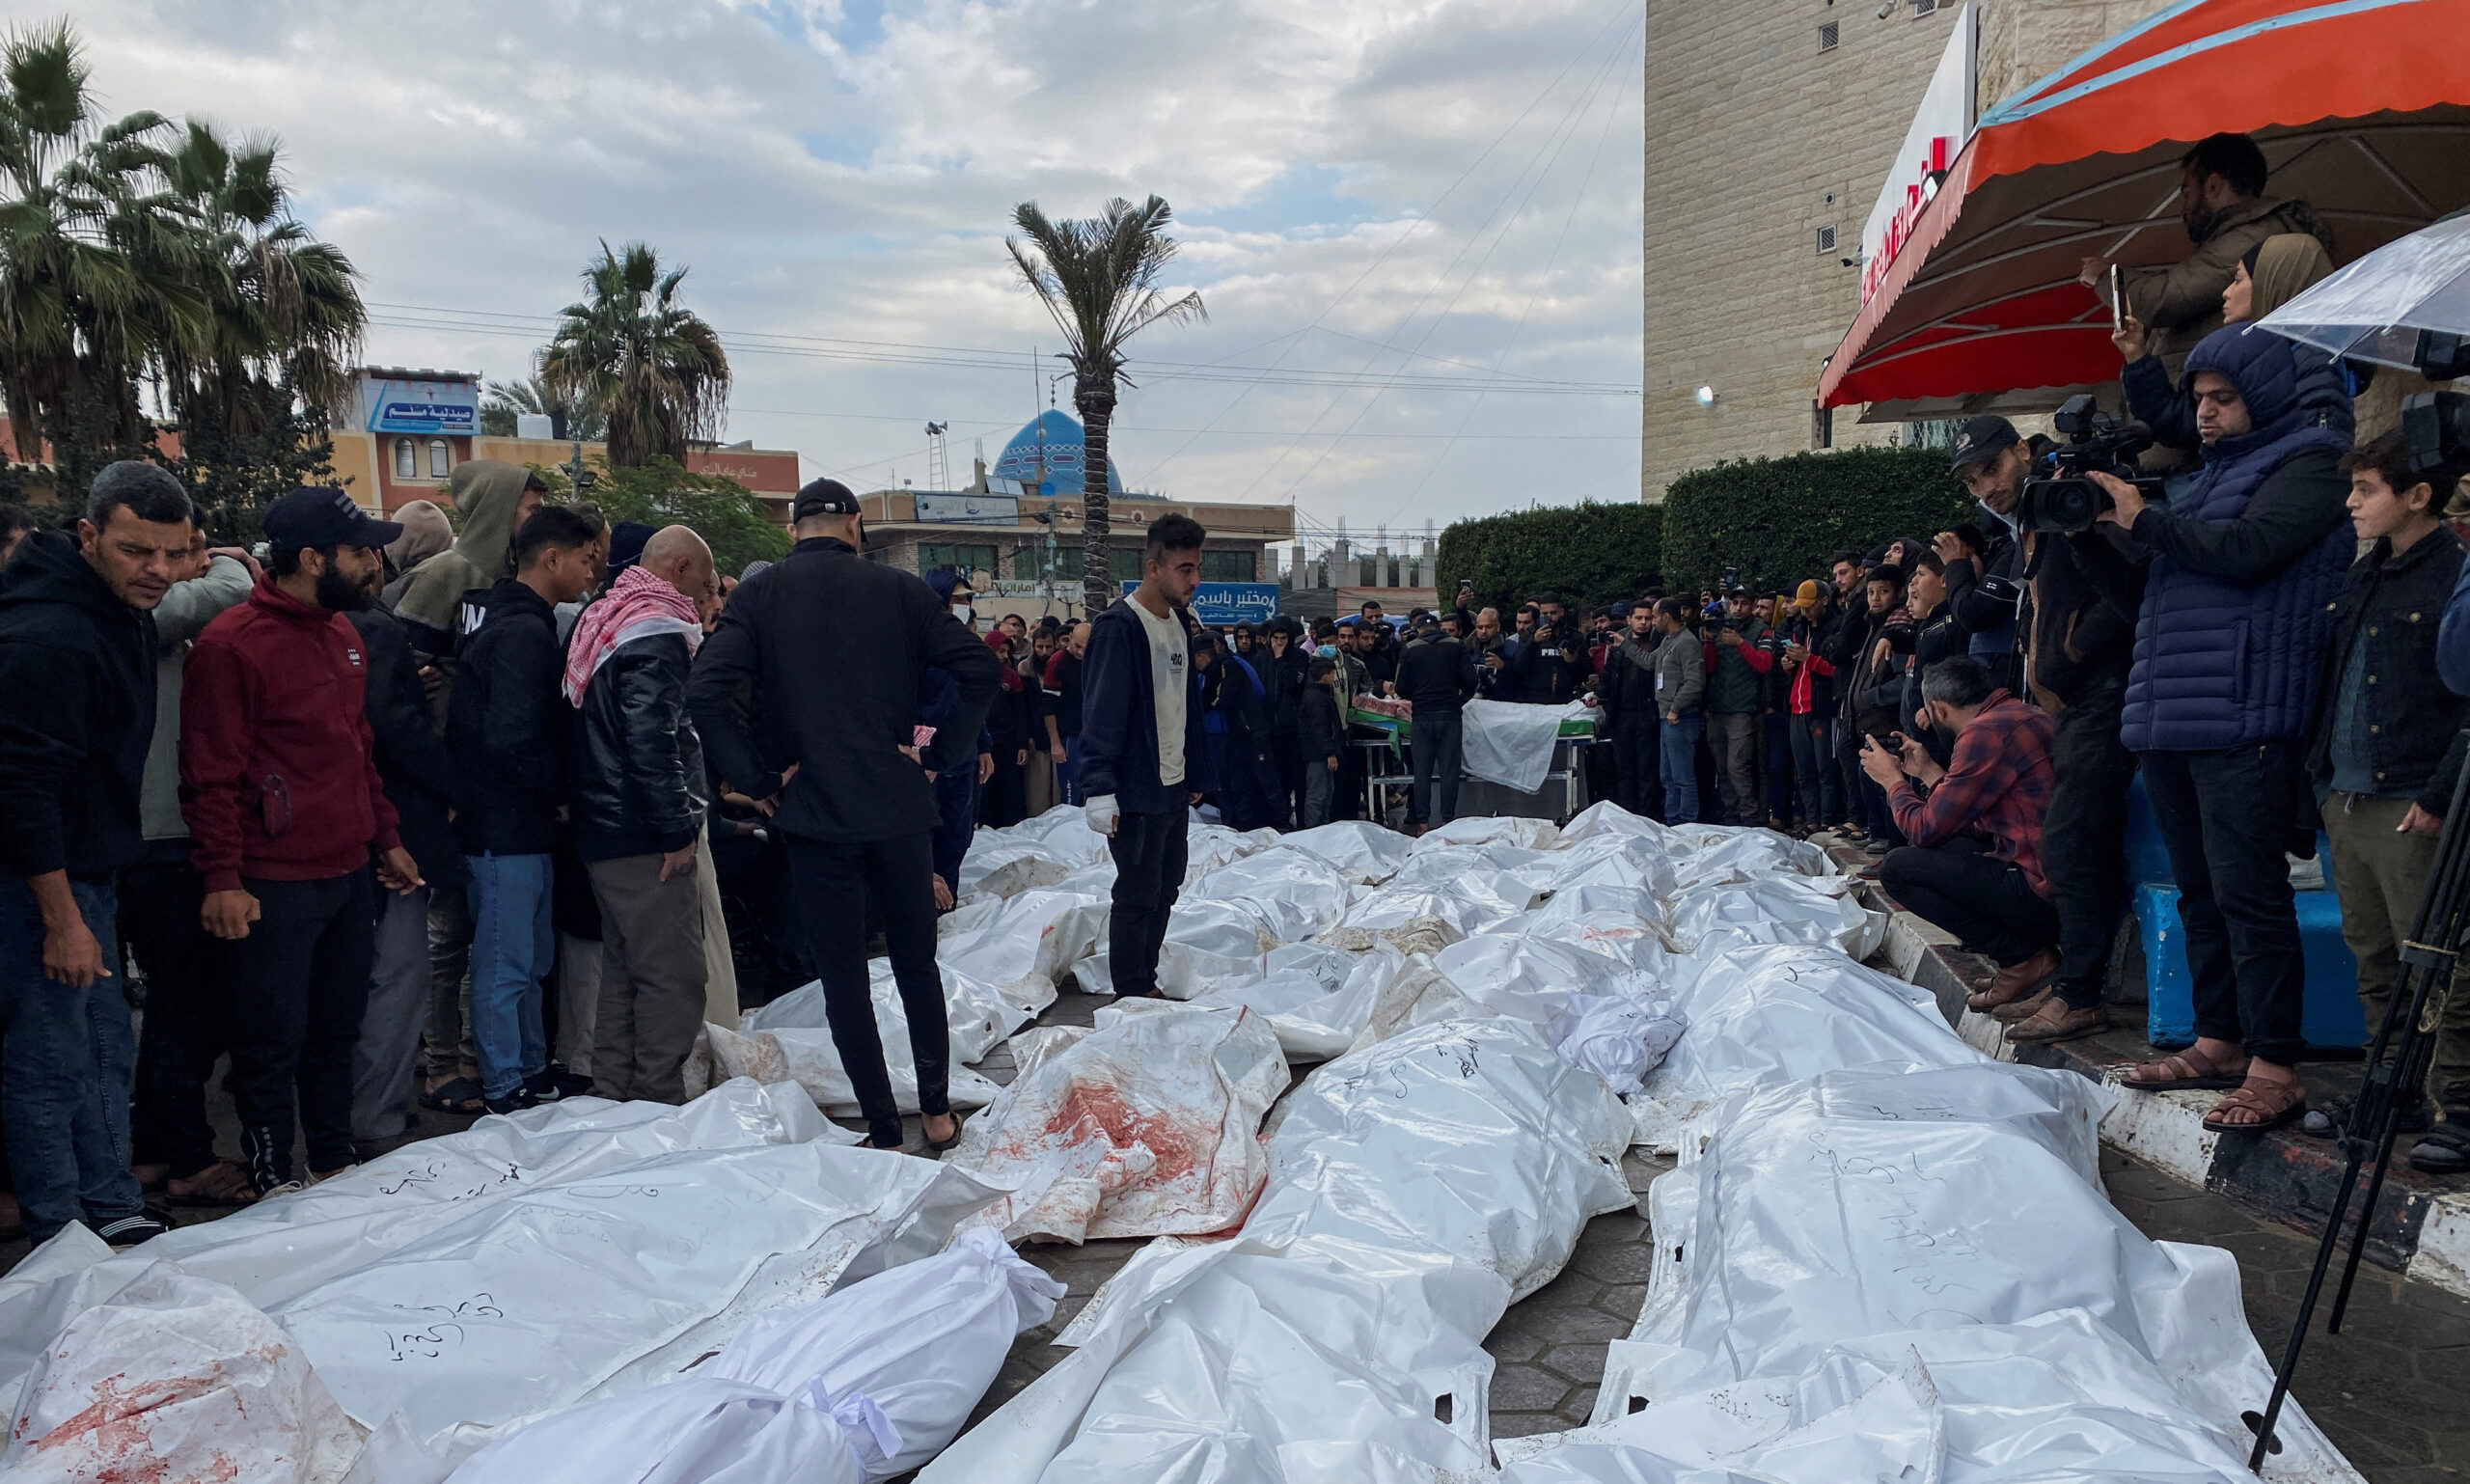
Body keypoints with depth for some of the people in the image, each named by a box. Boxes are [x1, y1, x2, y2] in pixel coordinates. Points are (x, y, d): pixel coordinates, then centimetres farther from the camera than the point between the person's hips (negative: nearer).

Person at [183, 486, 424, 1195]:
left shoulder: (342, 632, 11)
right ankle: (272, 1179, 19)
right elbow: (211, 775, -13)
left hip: (350, 871, 8)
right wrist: (223, 877, -16)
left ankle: (337, 1162, 30)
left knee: (338, 1028, 16)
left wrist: (385, 837, 18)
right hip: (275, 887, -7)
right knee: (274, 1039, 4)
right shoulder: (232, 644, -13)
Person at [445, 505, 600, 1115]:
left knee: (532, 956, 20)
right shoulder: (525, 633, -19)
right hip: (507, 828, -11)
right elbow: (514, 739, -27)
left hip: (520, 824, 11)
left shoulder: (512, 622, 14)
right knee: (507, 964, 0)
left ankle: (531, 1071, 32)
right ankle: (506, 1092, 10)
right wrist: (564, 792, -13)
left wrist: (555, 792, 11)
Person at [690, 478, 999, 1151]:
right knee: (917, 964, 16)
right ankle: (938, 1113, 25)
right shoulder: (899, 590, 0)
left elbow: (704, 691, -15)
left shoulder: (761, 595, -2)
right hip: (900, 809, 2)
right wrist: (942, 755, -1)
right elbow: (981, 670, -7)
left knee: (843, 977, 8)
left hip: (815, 813, -1)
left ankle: (884, 1135, 12)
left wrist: (759, 777, -7)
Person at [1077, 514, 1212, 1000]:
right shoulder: (1119, 627, -16)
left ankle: (1146, 982, 28)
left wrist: (1194, 772, 19)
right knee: (1138, 896, 0)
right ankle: (1133, 996, 12)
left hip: (1174, 788, 9)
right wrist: (1100, 789, -25)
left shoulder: (1180, 622, 11)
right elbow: (1102, 713, -20)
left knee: (1165, 888, 16)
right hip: (1135, 793, -9)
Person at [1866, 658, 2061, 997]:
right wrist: (1927, 771, 26)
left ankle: (2024, 960, -3)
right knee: (1943, 848, 24)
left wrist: (1892, 779, 7)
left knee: (1897, 867, -7)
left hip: (2044, 894, -10)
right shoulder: (2026, 715, 14)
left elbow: (1927, 829, -10)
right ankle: (2033, 951, 11)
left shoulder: (1984, 733, -15)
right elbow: (1982, 826, 21)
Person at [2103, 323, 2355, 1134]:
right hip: (2171, 717, 8)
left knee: (2248, 892, -8)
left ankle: (2273, 1069, -3)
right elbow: (2159, 579, 23)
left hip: (2243, 722, -8)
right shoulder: (2212, 471, 24)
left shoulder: (2308, 463, 0)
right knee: (2200, 890, 12)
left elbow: (2246, 549, -17)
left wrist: (2142, 518, -11)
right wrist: (2102, 524, 11)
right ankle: (2217, 1042, 21)